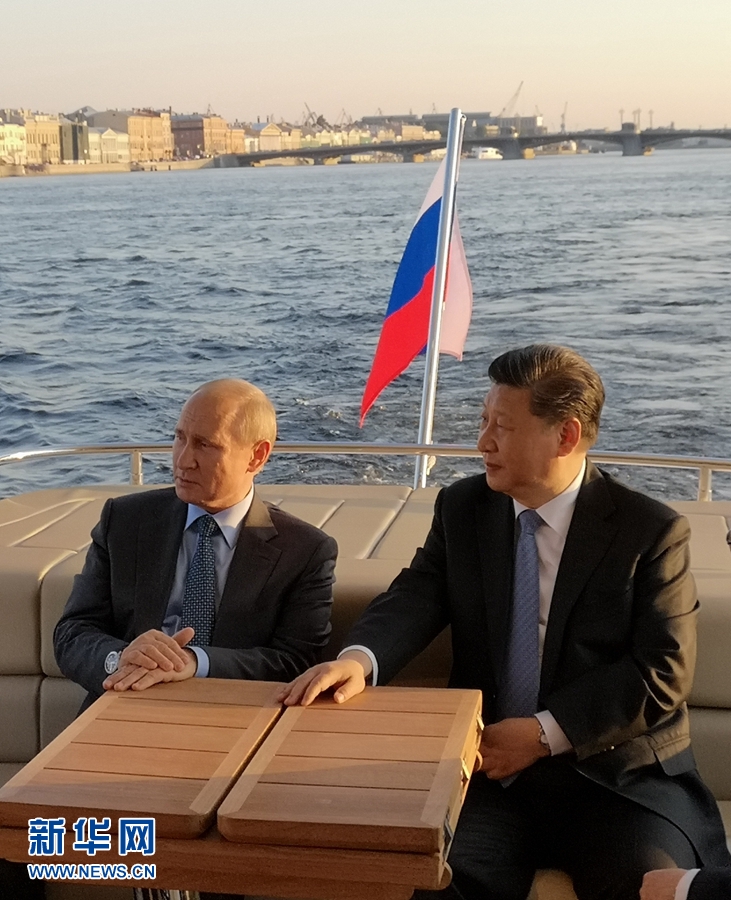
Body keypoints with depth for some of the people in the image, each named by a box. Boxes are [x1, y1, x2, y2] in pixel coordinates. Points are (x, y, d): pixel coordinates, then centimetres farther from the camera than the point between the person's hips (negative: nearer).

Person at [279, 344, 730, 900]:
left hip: (615, 774, -2)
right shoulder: (461, 509, 8)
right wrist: (359, 660, -26)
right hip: (489, 770, 2)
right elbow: (414, 599, -3)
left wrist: (544, 734, -15)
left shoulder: (652, 530, -3)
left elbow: (663, 671, -8)